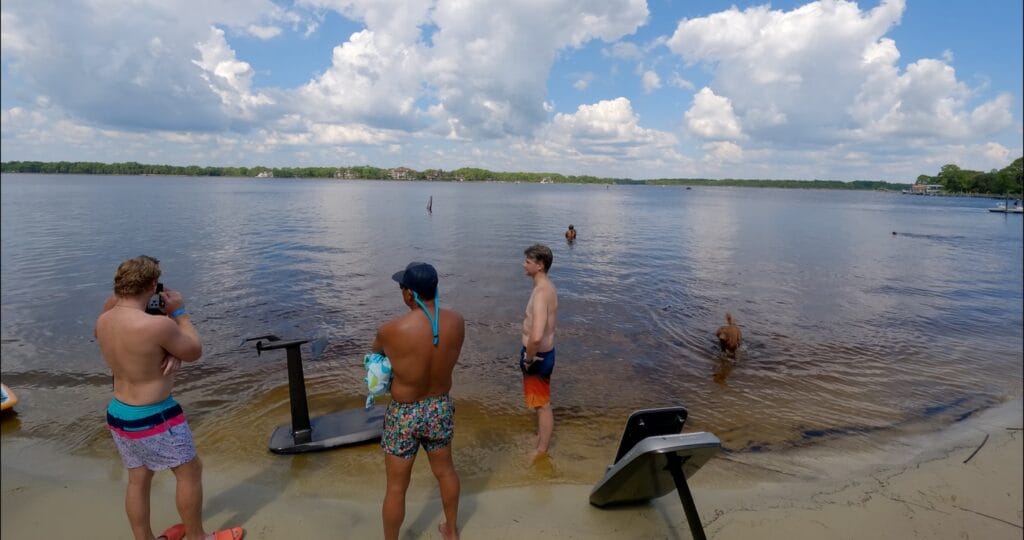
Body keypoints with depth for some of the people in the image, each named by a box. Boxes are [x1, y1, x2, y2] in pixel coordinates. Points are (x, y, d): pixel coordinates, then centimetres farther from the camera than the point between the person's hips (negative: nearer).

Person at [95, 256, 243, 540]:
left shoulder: (103, 322, -4)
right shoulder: (158, 325, -28)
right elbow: (194, 352, -13)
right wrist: (179, 313, -6)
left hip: (117, 413, 8)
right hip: (153, 417, -8)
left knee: (138, 479, 21)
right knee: (190, 471, 12)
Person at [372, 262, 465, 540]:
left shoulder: (391, 330, -25)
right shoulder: (456, 321, -14)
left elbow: (376, 352, -1)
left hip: (404, 415, -4)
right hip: (441, 408, 4)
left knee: (396, 486, 16)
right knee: (445, 470, 27)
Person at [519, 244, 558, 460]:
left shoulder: (541, 292, -28)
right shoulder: (547, 286, 4)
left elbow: (536, 336, -40)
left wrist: (528, 358, -22)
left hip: (538, 355, -9)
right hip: (543, 352, 9)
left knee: (542, 404, 9)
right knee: (540, 402, 26)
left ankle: (541, 450, 27)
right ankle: (540, 435, 46)